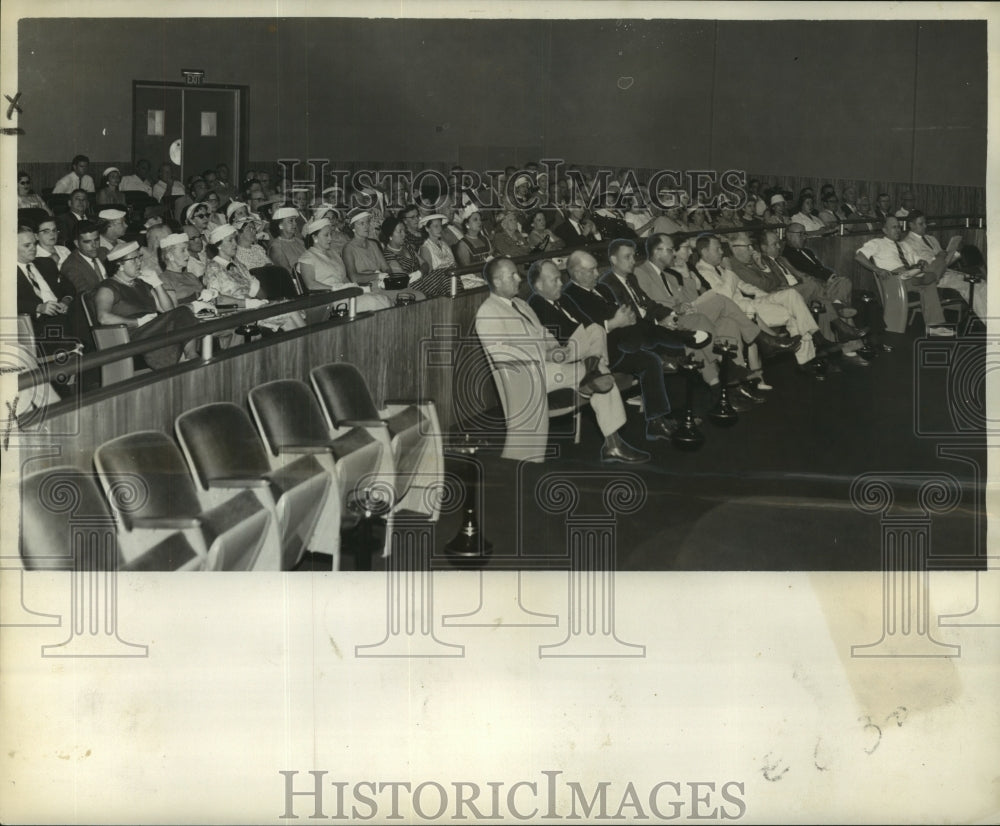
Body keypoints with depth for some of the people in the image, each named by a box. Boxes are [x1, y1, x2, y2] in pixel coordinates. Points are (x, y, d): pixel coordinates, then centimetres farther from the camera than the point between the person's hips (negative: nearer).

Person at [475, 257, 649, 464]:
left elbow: (544, 336, 23)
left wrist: (557, 351, 0)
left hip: (546, 364, 9)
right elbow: (500, 355, -16)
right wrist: (544, 358, -17)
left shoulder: (521, 304, 23)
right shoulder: (487, 313, -7)